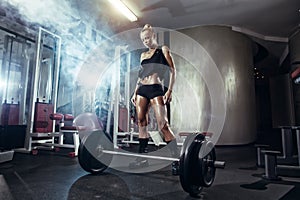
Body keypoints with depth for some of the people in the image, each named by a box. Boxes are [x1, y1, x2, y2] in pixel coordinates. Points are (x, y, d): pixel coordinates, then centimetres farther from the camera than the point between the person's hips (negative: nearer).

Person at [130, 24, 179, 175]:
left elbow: (173, 71, 1)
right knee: (141, 123, 4)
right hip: (142, 90, 6)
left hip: (156, 89, -6)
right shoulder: (143, 55, 23)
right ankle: (142, 158, 14)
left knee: (163, 125, -14)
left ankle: (176, 160, -7)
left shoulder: (163, 50, 8)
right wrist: (135, 92, 15)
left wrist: (170, 91, -11)